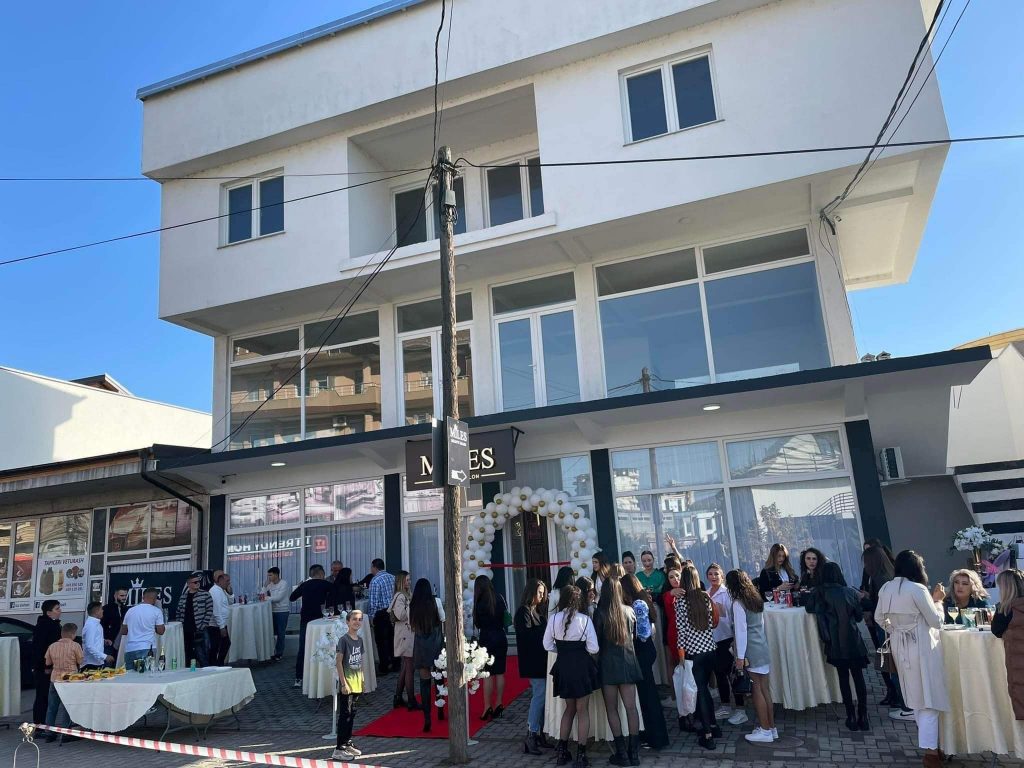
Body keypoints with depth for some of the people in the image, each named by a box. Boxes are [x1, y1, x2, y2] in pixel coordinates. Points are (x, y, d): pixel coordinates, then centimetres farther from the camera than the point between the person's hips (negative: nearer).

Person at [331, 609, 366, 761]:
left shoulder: (360, 640, 8)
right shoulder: (343, 639, -13)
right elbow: (338, 661, -15)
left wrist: (361, 681, 13)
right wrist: (343, 683, -17)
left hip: (356, 684, 7)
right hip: (347, 684, -7)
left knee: (352, 714, 15)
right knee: (345, 715, -3)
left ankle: (348, 743, 26)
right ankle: (339, 749, 4)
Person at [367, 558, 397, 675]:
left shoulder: (375, 581, -14)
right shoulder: (392, 577, 5)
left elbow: (373, 602, -16)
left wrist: (371, 616, -8)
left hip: (381, 614, -7)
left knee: (381, 641, 3)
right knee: (392, 639, 16)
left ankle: (384, 668, 8)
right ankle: (394, 664, 24)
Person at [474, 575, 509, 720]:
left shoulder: (480, 602, -12)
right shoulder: (499, 598, 1)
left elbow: (478, 623, -3)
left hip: (487, 638, -5)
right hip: (501, 637, 5)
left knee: (487, 674, -1)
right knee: (500, 672, 10)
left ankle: (487, 708, 0)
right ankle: (499, 705, 16)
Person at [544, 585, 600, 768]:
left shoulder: (554, 619, -7)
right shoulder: (585, 619, -13)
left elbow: (548, 645, 0)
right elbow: (593, 648, -11)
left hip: (562, 666, 3)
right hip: (581, 665, -3)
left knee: (570, 708, 21)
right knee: (583, 710, 12)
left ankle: (562, 752, 24)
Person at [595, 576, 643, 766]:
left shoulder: (600, 613, -11)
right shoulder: (630, 611, 1)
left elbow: (596, 640, -6)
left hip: (608, 664, -3)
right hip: (628, 662, 3)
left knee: (612, 709, 6)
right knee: (631, 707, 7)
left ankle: (622, 753, 7)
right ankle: (634, 752, 11)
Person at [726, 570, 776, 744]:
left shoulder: (738, 603, -13)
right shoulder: (756, 599, 9)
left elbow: (741, 630, -16)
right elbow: (760, 625, 14)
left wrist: (740, 657, -12)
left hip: (751, 653, -8)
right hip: (763, 649, 8)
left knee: (757, 691, 1)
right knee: (765, 690, 13)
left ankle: (765, 731, 7)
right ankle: (771, 727, 20)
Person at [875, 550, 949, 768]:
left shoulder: (885, 589, 2)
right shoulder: (917, 589, -19)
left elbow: (879, 618, 12)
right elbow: (936, 622, -11)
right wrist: (937, 600, 3)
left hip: (899, 647, 7)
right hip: (921, 647, -7)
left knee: (916, 696, 19)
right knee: (928, 697, 0)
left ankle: (927, 740, 31)